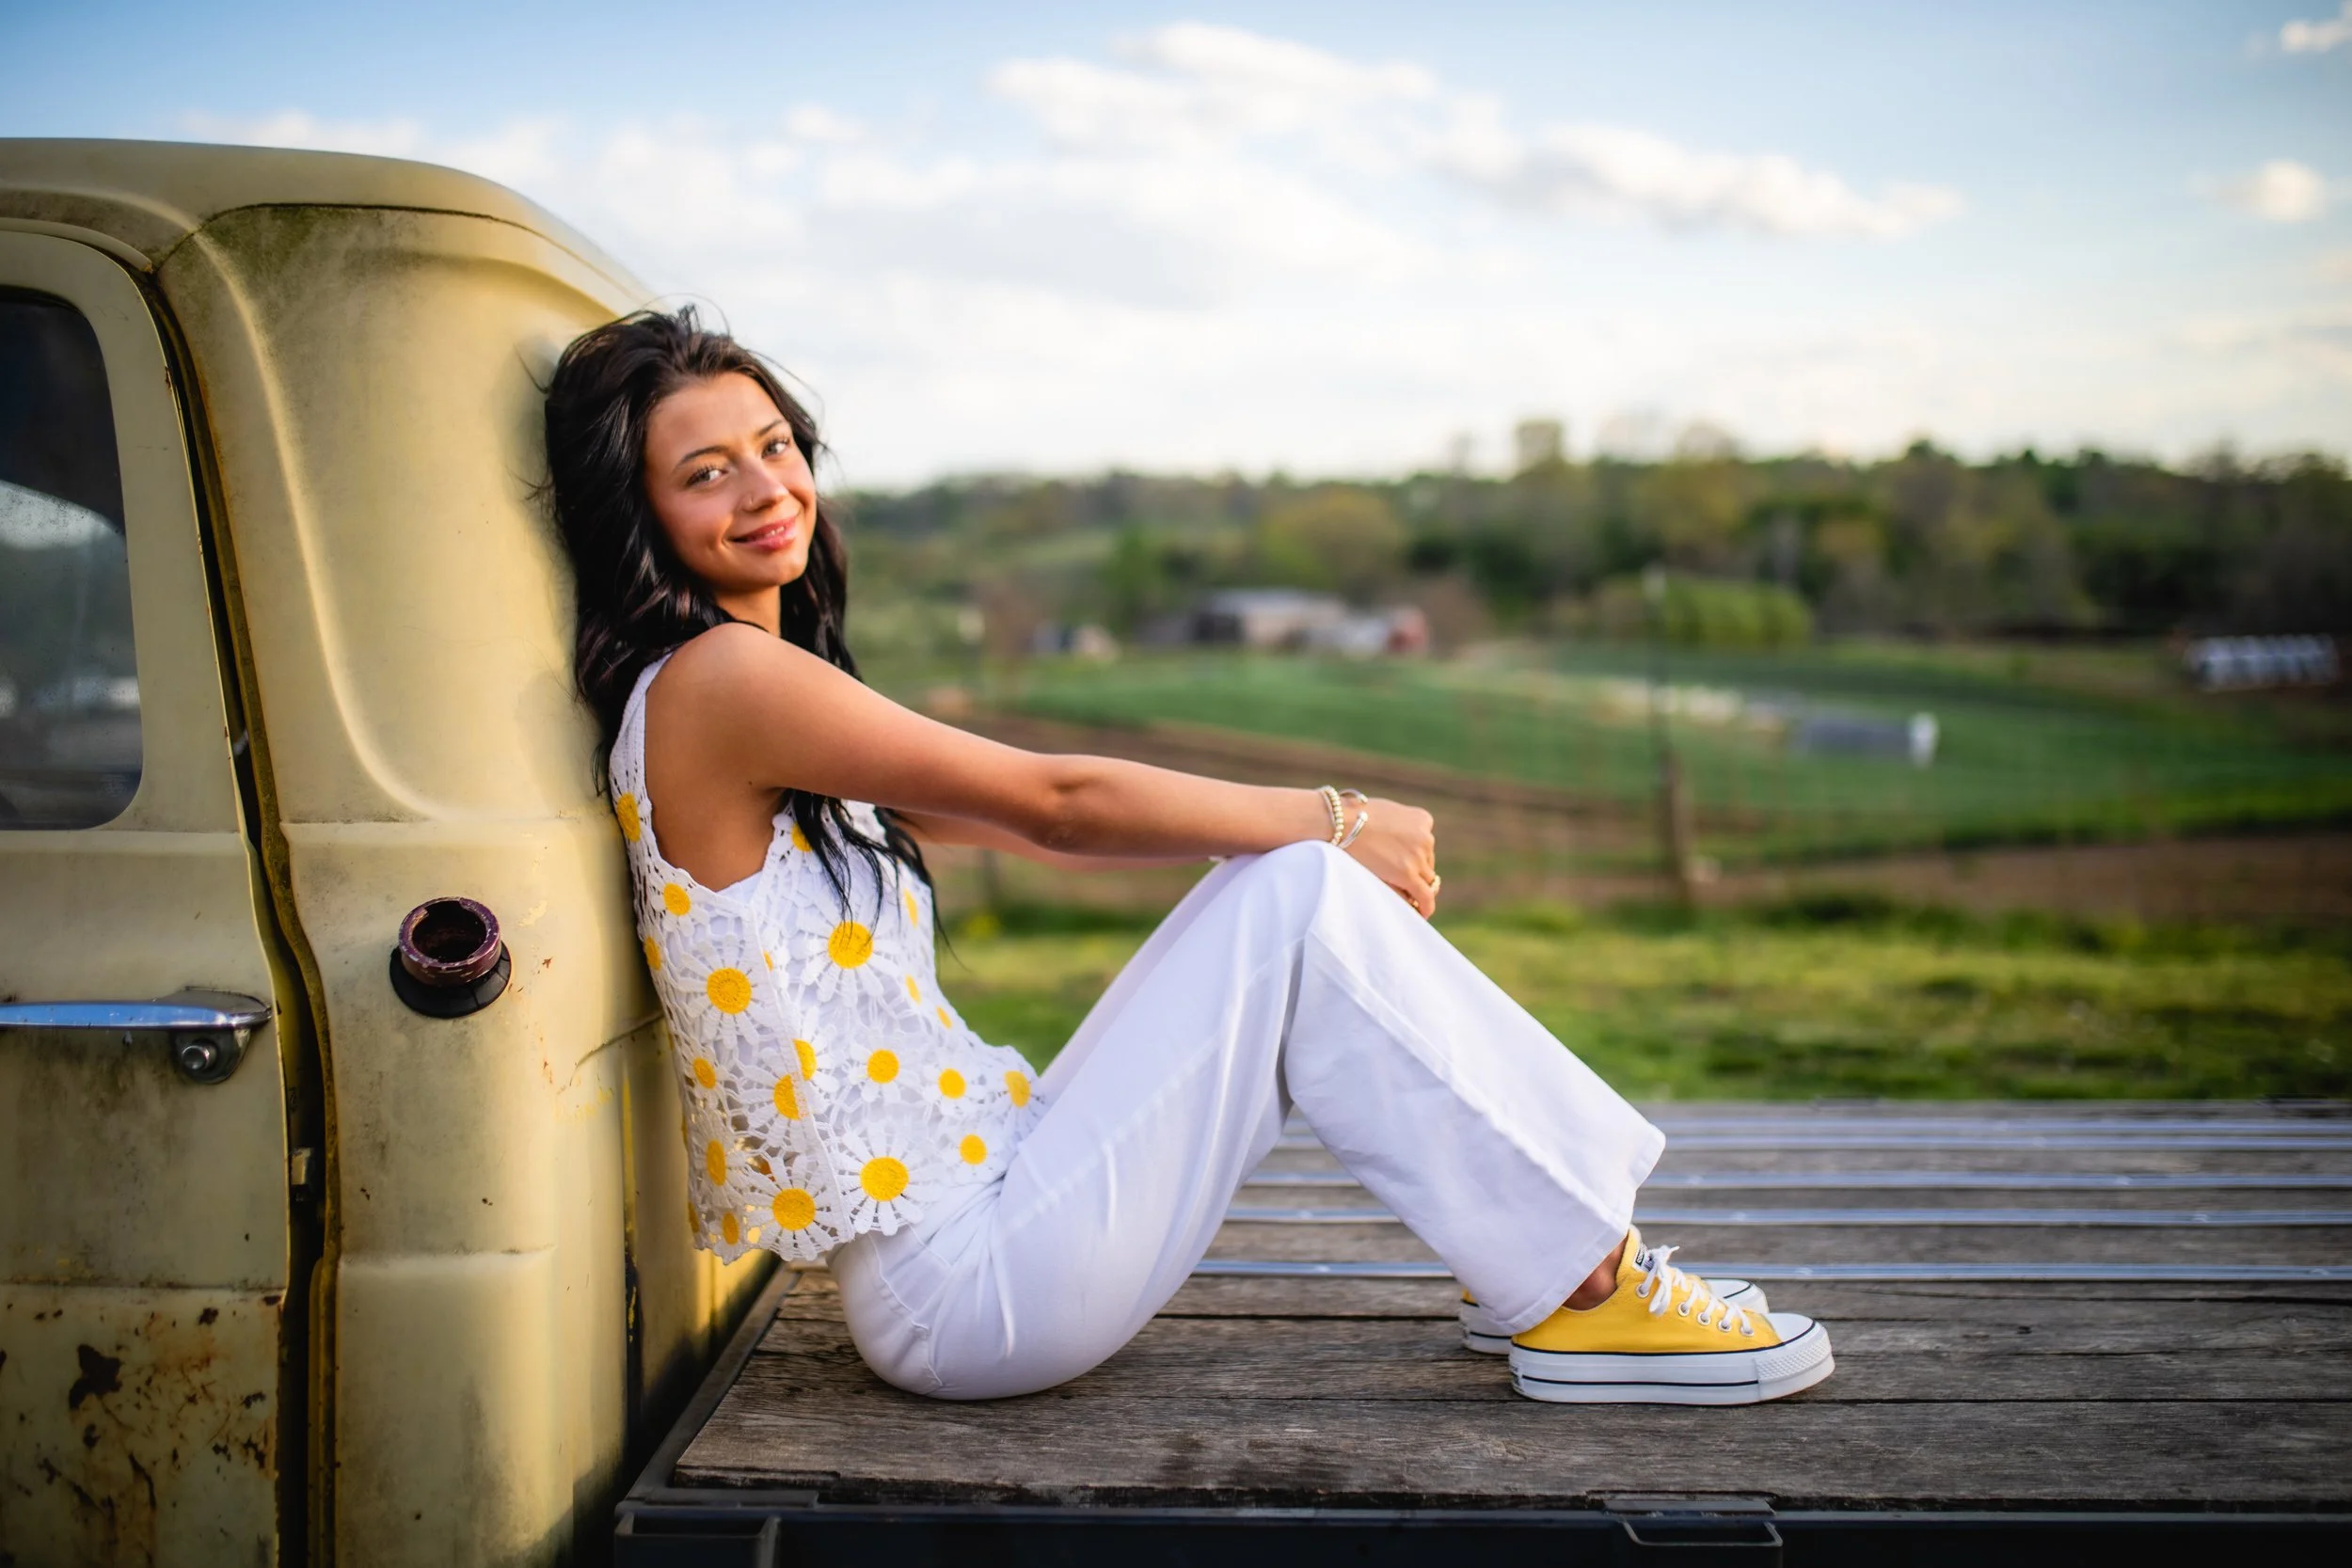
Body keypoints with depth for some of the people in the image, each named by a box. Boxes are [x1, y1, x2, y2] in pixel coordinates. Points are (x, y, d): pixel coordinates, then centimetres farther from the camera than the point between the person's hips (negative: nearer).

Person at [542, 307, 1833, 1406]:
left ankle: (1537, 1265, 9)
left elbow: (1032, 829, 16)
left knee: (1289, 874, 5)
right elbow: (1058, 802, -15)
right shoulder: (716, 679, -15)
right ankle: (1582, 1294, -2)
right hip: (962, 1288, -9)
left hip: (983, 1192, 9)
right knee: (1301, 900, -13)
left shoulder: (767, 695, 14)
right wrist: (1328, 818, -5)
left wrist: (1311, 827, 10)